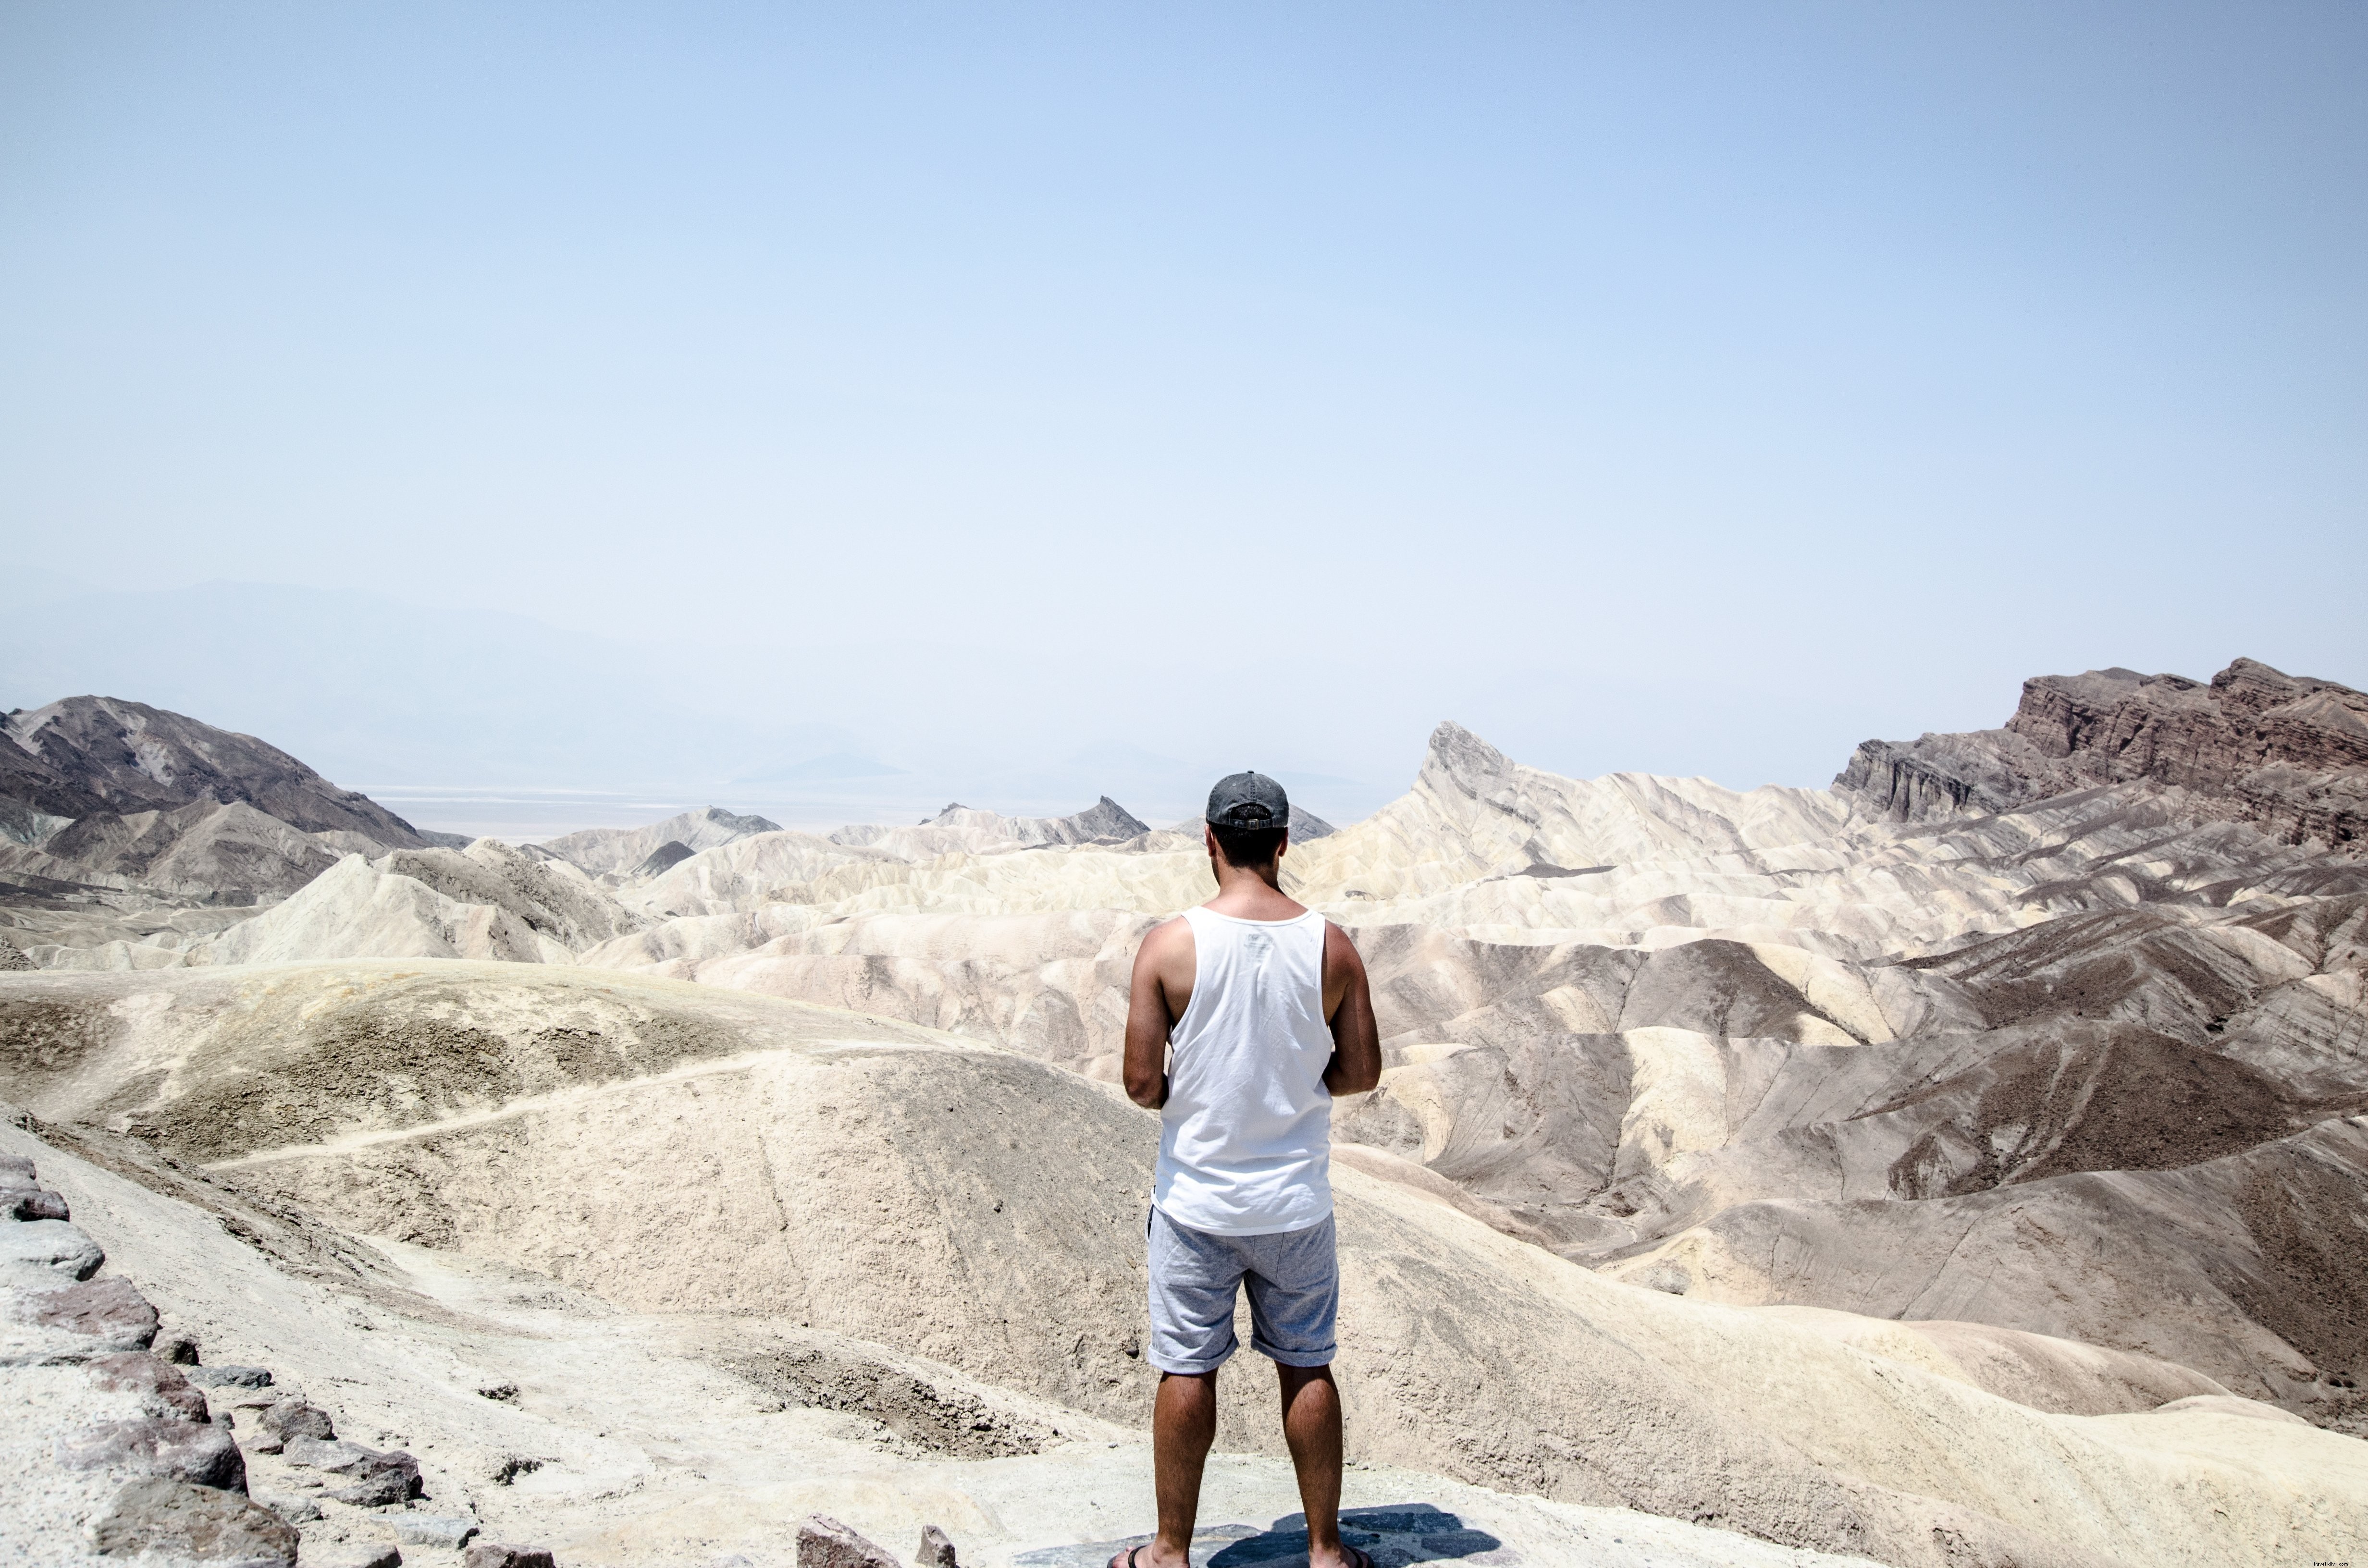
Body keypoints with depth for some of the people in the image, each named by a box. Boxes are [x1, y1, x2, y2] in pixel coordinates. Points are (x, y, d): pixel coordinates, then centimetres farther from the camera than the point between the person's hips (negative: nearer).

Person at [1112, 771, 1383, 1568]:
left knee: (1187, 1371, 10)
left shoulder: (1171, 944, -13)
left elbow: (1142, 1083, -12)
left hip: (1196, 1199, -2)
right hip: (1296, 1202, 2)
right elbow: (1361, 1073, 0)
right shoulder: (1331, 946, -7)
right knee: (1307, 1368, 14)